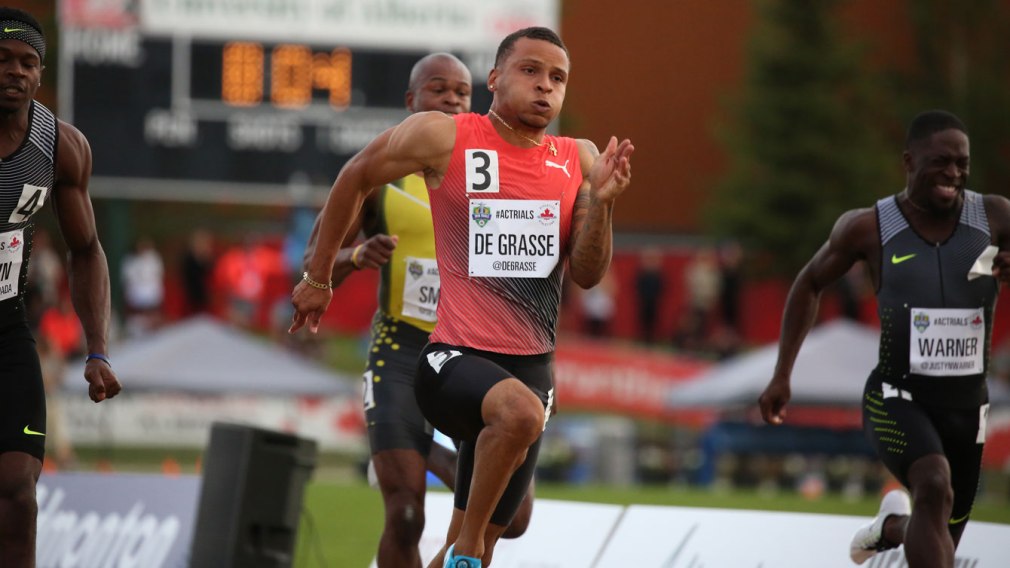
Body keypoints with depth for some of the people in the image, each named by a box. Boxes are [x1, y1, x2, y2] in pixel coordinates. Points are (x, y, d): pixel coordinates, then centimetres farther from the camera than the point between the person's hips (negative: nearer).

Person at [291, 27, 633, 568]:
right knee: (521, 411, -38)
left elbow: (587, 274, 5)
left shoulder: (578, 160, 7)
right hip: (454, 359, -5)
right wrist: (318, 277, 16)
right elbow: (355, 178, 10)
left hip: (531, 370, 5)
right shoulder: (442, 138, -5)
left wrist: (601, 200, -12)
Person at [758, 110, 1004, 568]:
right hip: (897, 398, -3)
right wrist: (781, 375, 6)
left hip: (966, 405, 3)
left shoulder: (994, 217, -4)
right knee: (935, 486, -33)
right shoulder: (870, 228, -6)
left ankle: (893, 526, 52)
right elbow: (810, 284, 9)